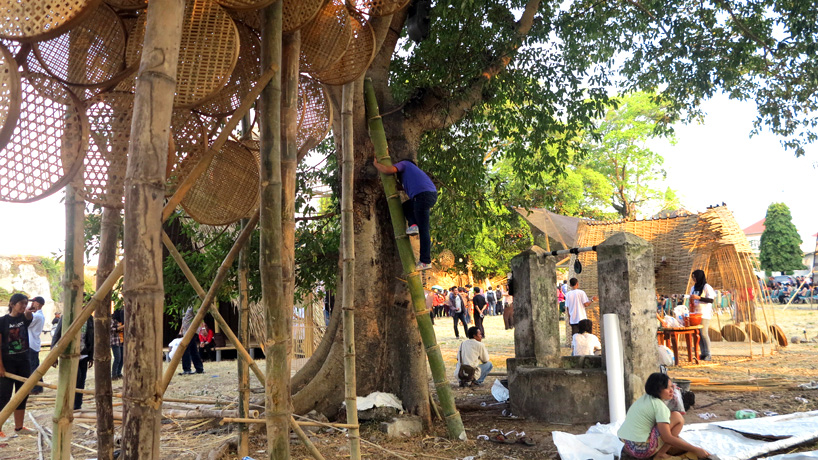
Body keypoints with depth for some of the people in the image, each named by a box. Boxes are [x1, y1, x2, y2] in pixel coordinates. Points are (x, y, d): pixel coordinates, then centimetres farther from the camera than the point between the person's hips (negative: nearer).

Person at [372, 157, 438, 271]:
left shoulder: (403, 164, 14)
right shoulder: (411, 171, 38)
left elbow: (387, 170, -3)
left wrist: (375, 164, 14)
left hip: (423, 196, -8)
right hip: (433, 195, 8)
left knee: (423, 230, -6)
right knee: (405, 206, 28)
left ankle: (425, 261, -5)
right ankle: (413, 225, 3)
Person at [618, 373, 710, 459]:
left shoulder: (644, 398, 14)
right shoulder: (659, 405, -12)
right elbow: (667, 438, -17)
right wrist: (695, 450, -15)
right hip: (641, 450, -9)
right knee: (677, 417, -6)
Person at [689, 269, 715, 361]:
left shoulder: (707, 287, -5)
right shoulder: (693, 288, 17)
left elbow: (711, 300, -13)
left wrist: (699, 298, -19)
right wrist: (691, 303, 5)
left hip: (705, 313, -7)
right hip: (696, 313, 7)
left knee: (704, 333, -11)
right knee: (698, 334, 3)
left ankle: (708, 354, -5)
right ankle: (703, 353, 8)